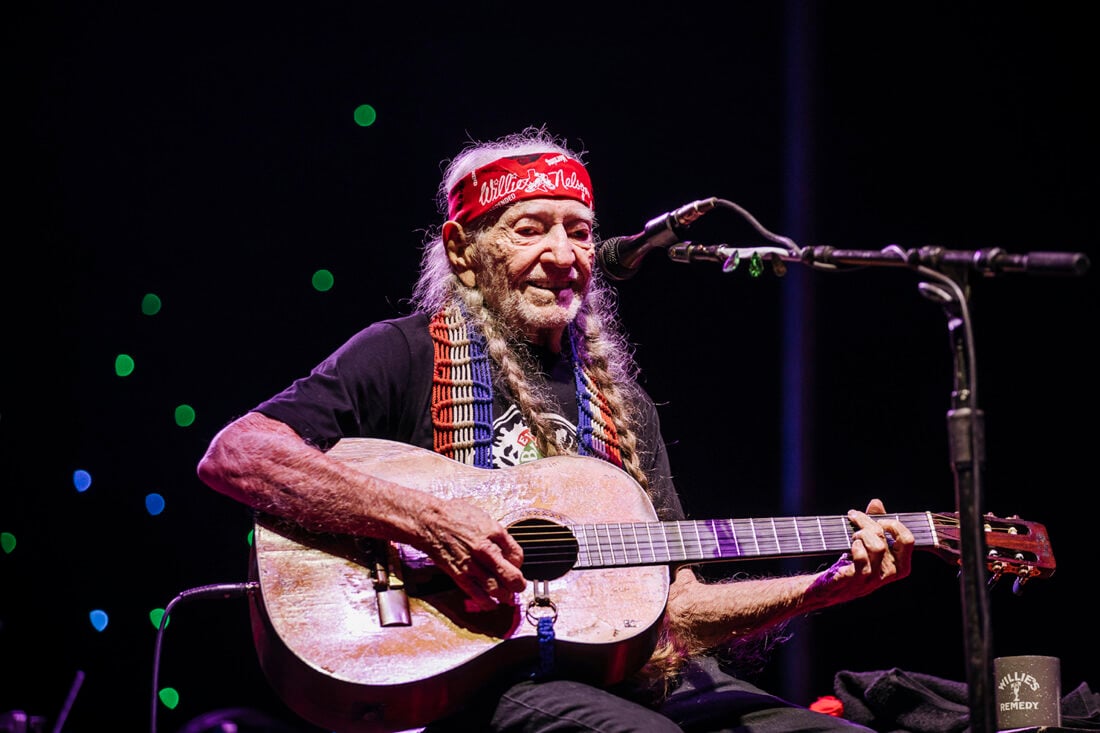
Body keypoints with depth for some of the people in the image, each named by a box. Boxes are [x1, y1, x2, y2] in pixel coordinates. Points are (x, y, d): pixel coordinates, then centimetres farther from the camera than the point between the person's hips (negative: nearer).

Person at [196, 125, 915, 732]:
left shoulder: (619, 403, 22)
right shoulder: (410, 356, 3)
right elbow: (232, 455, -11)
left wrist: (830, 585, 3)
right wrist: (423, 519, -21)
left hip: (631, 673, 6)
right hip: (464, 667, -6)